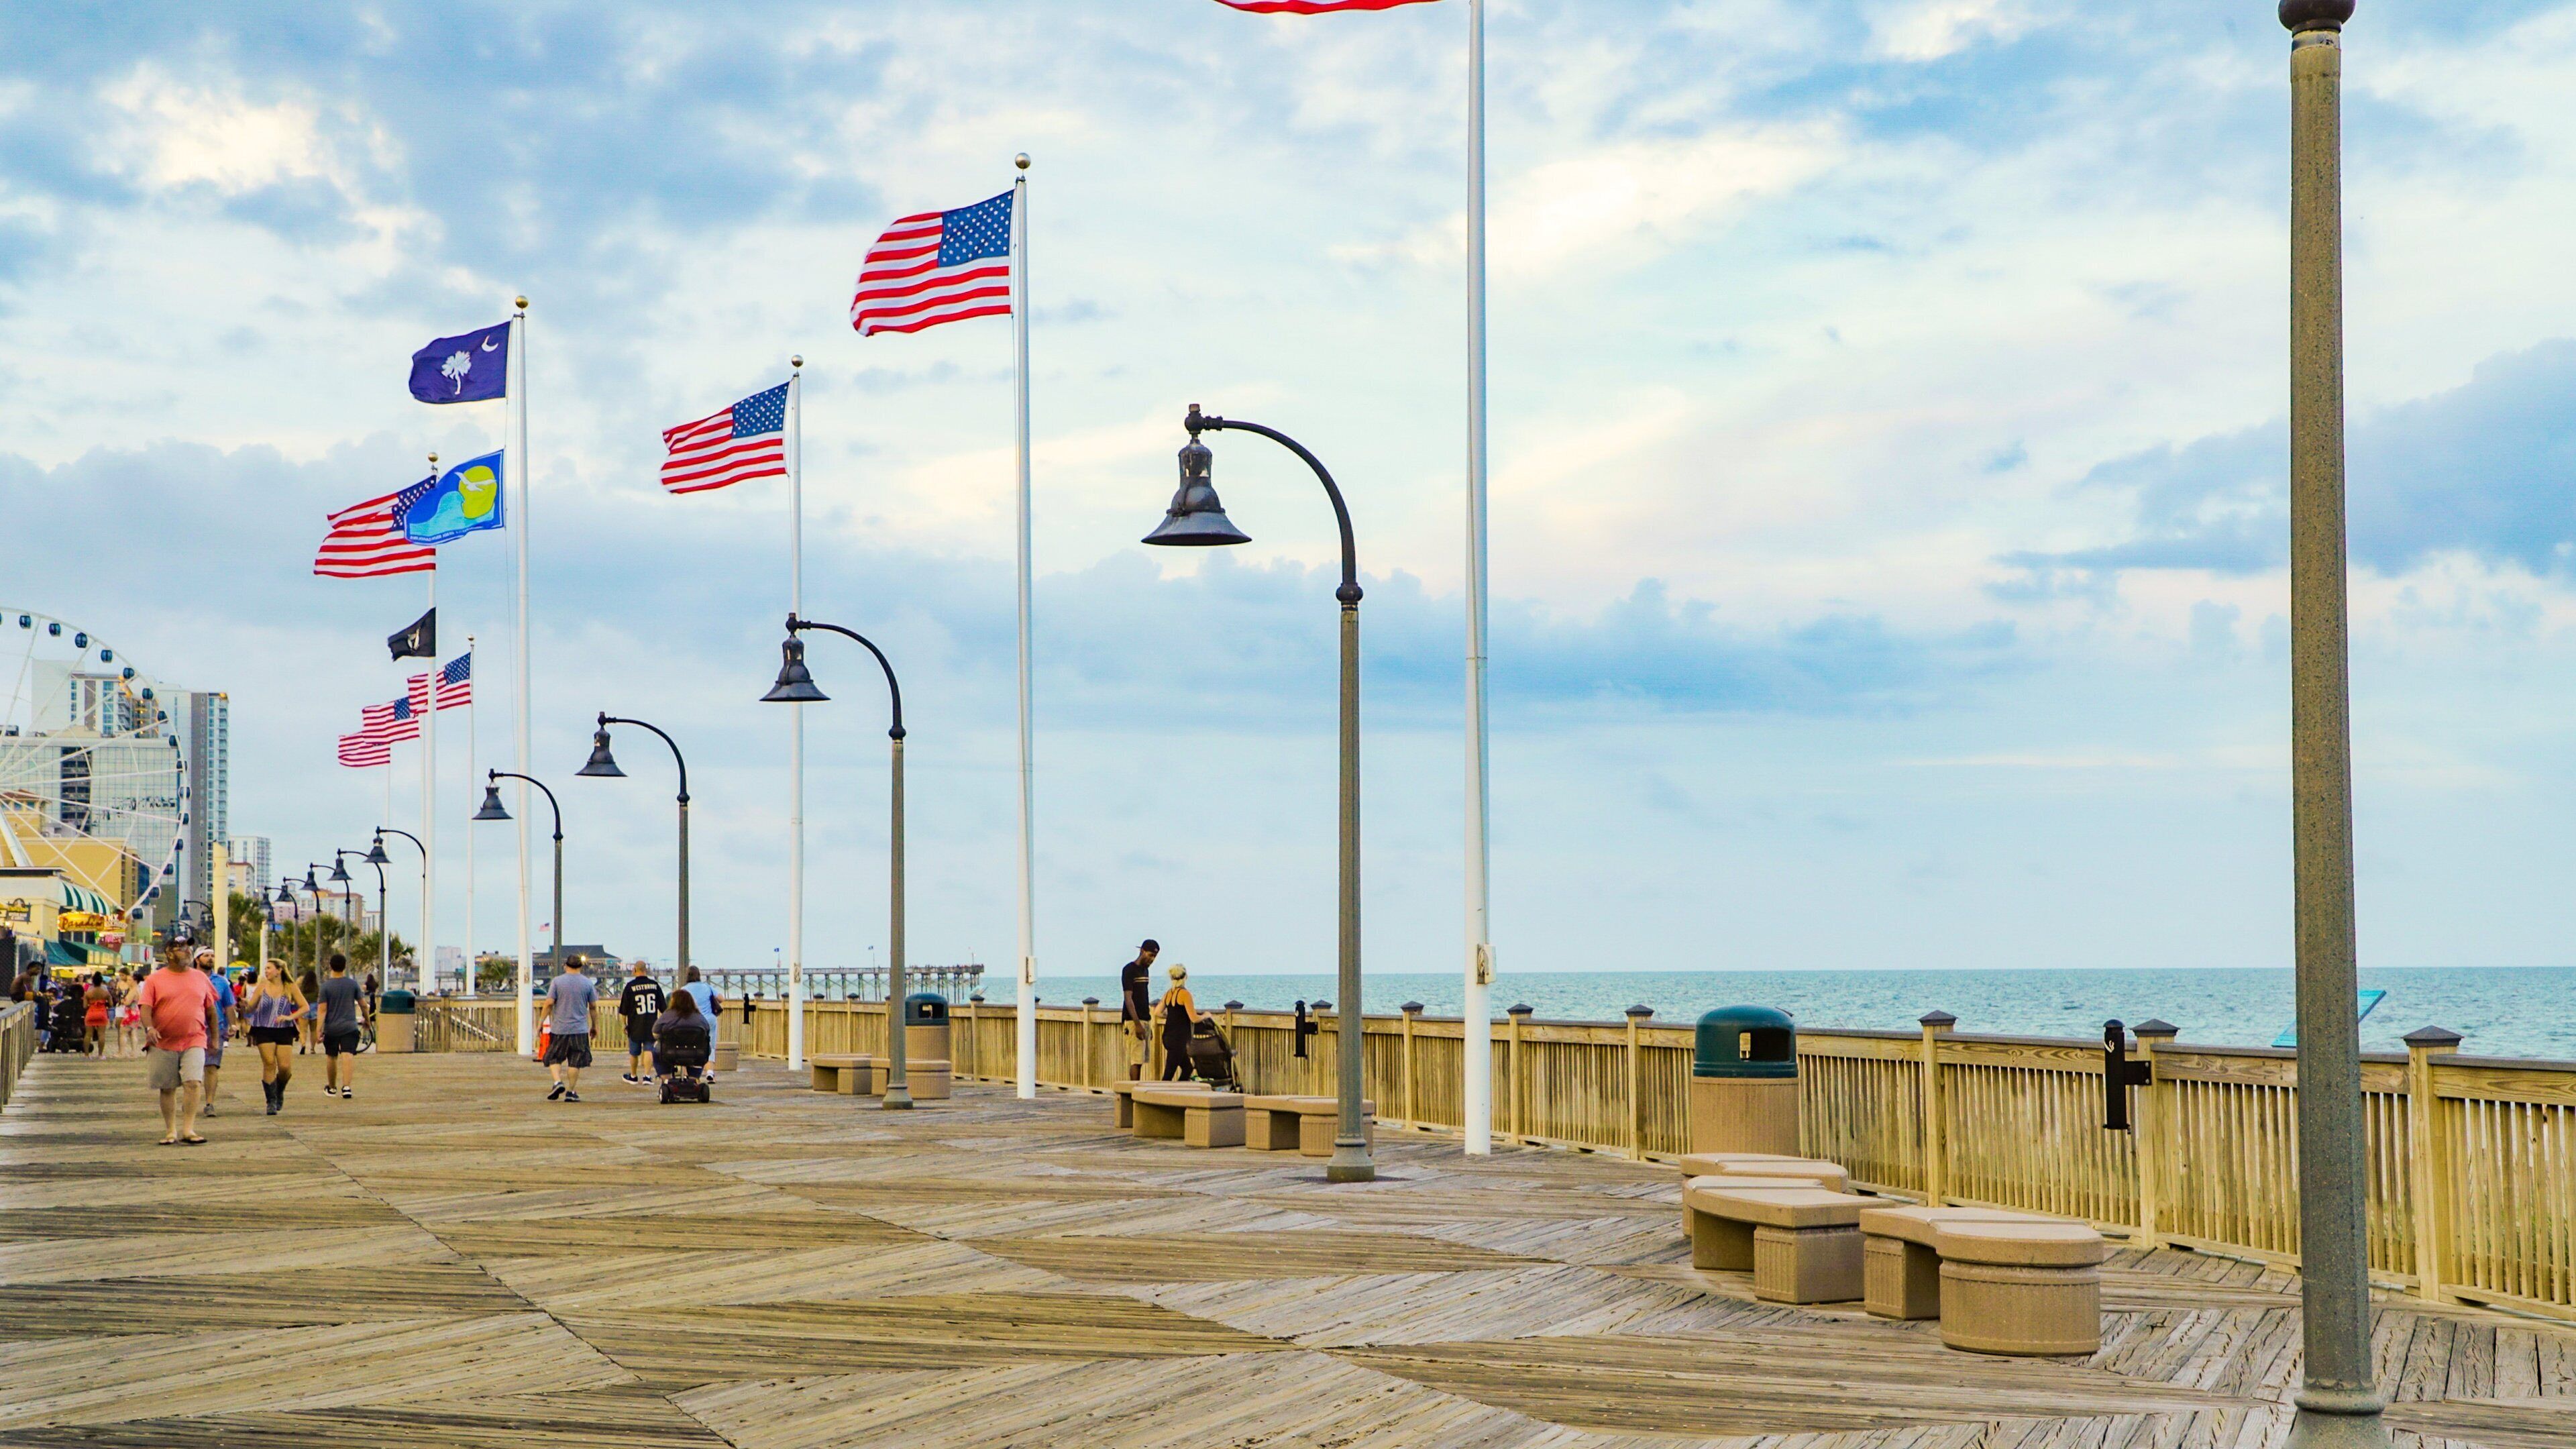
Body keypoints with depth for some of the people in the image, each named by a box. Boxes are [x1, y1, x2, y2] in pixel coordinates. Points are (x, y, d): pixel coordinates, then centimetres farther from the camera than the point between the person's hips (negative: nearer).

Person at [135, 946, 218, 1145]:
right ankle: (171, 1131, 17)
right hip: (164, 1042, -1)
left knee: (194, 1083, -15)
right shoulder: (155, 980, 3)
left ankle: (188, 1130, -12)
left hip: (194, 1041, 1)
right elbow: (145, 1007, -6)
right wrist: (149, 1028, -24)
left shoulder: (200, 978, 11)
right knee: (167, 1089, 6)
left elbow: (210, 1010, 17)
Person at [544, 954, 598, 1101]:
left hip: (559, 1028, -1)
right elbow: (593, 1007, 6)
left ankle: (558, 1082, -9)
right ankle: (571, 1092, 4)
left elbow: (549, 1003, -5)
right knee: (575, 1062, 5)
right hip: (580, 1029, 1)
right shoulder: (588, 983, 2)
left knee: (554, 1058, 12)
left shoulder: (558, 981, -1)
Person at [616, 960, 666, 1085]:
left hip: (635, 1026, -1)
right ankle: (647, 1076, -11)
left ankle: (633, 1076, 28)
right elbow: (663, 1008, 6)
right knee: (649, 1051, 2)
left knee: (634, 1053, 13)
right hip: (651, 1025, 1)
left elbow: (623, 1010, -2)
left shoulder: (630, 986, -7)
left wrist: (624, 1024, 10)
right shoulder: (655, 985, 0)